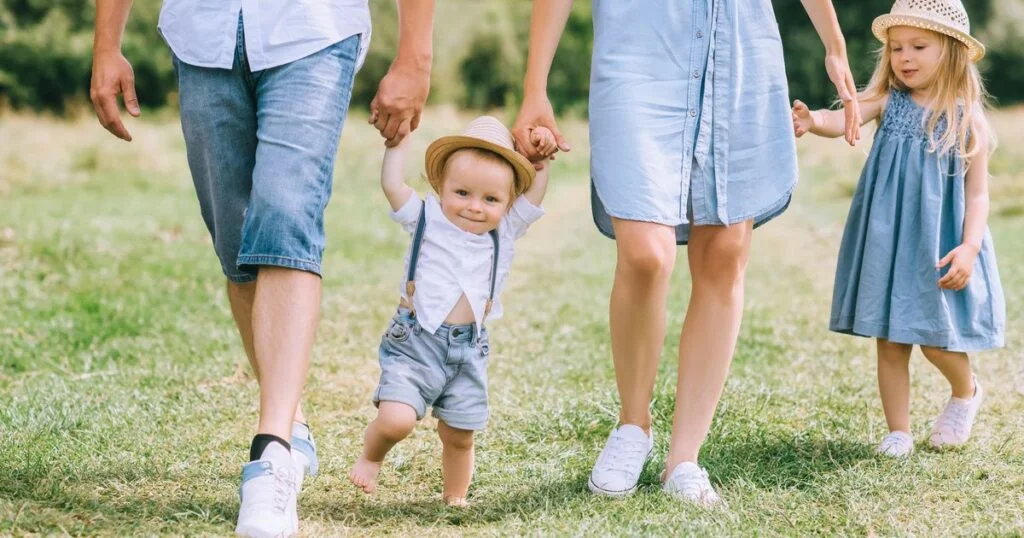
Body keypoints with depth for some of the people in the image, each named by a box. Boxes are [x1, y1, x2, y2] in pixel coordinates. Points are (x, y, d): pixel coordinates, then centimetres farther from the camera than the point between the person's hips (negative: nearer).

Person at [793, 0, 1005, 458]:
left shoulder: (966, 120, -5)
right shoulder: (888, 103, 0)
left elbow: (977, 195, -3)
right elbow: (846, 118, -20)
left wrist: (969, 247, -16)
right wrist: (813, 121, -42)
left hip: (938, 249, -2)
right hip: (887, 244, 2)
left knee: (936, 341, 1)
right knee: (889, 343, 6)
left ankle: (965, 391, 33)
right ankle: (898, 433, 18)